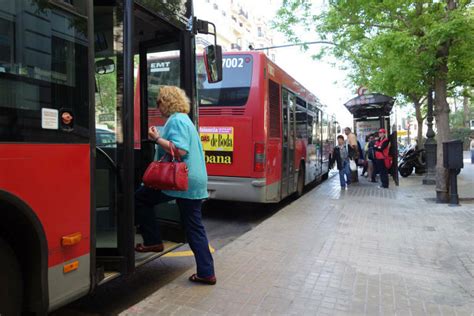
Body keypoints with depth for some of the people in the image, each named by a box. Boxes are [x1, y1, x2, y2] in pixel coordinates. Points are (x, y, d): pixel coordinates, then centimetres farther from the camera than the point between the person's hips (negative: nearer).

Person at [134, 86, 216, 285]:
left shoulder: (176, 120, -10)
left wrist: (157, 138, -15)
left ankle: (153, 241, 12)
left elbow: (180, 150, -23)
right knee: (195, 228, 11)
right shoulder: (185, 119, 21)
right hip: (194, 181, 10)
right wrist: (159, 138, 26)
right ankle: (206, 273, 15)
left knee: (140, 199, 8)